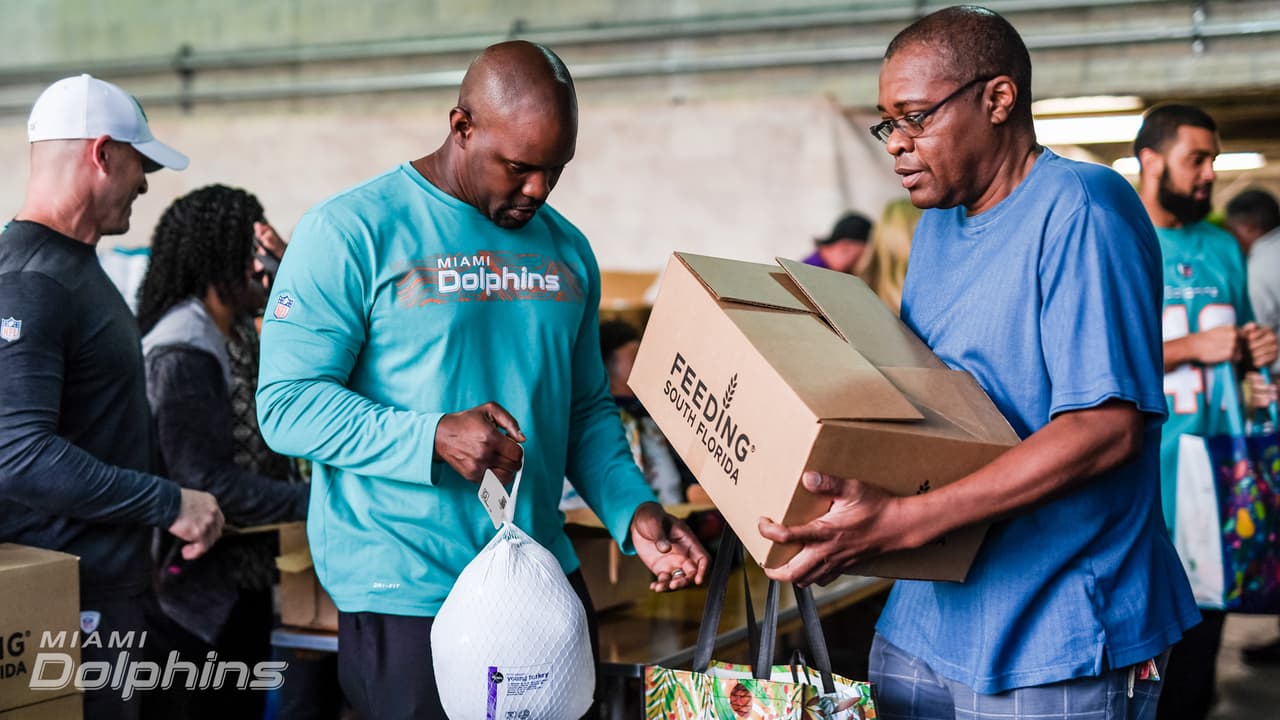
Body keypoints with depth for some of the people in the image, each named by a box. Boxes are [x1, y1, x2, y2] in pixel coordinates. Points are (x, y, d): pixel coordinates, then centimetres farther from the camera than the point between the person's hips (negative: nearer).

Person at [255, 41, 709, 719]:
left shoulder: (567, 249, 9)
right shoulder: (350, 233, -10)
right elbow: (286, 405, -14)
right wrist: (435, 439, -25)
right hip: (404, 597, -6)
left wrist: (633, 510, -3)